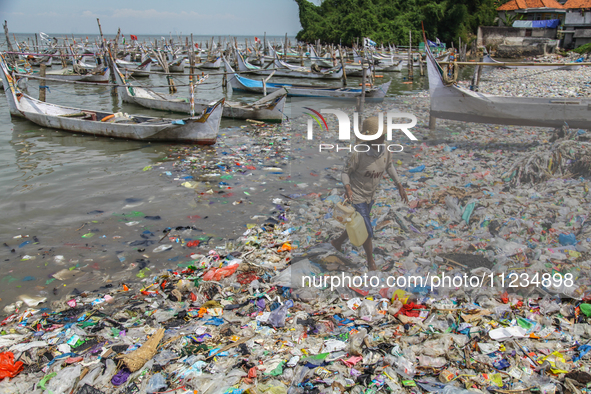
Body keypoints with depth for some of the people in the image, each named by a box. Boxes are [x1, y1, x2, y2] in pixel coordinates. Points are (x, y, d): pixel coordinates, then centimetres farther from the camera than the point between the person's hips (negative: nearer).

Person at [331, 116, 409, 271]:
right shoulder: (358, 154, -28)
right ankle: (371, 263, 25)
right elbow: (346, 172, -15)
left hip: (370, 196, 7)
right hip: (356, 197, -7)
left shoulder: (386, 151, -10)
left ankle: (338, 241, 51)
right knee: (368, 232, 0)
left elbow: (389, 166, 10)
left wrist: (399, 186, 9)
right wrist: (348, 188, -34)